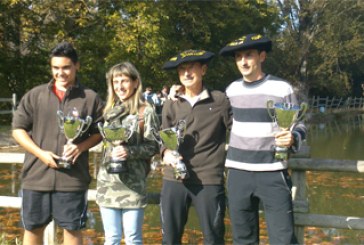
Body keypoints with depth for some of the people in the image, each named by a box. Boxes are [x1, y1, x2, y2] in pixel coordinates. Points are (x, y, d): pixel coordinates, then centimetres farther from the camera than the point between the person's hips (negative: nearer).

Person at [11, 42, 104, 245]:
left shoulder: (90, 98, 1)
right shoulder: (35, 95, 4)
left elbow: (99, 132, 7)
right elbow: (18, 129, 5)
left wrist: (81, 147, -13)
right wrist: (41, 153, -9)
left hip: (73, 177, -2)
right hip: (36, 175, 2)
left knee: (72, 229, 7)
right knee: (33, 228, 13)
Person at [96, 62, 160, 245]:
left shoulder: (146, 111, -4)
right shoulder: (110, 111, 12)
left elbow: (154, 146, -7)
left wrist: (130, 151, -20)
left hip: (133, 183, -4)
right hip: (108, 181, 5)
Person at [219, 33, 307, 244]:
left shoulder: (282, 88, -4)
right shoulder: (232, 89, 8)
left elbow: (299, 126, -2)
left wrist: (293, 138, -21)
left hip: (273, 173, -4)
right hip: (238, 173, 4)